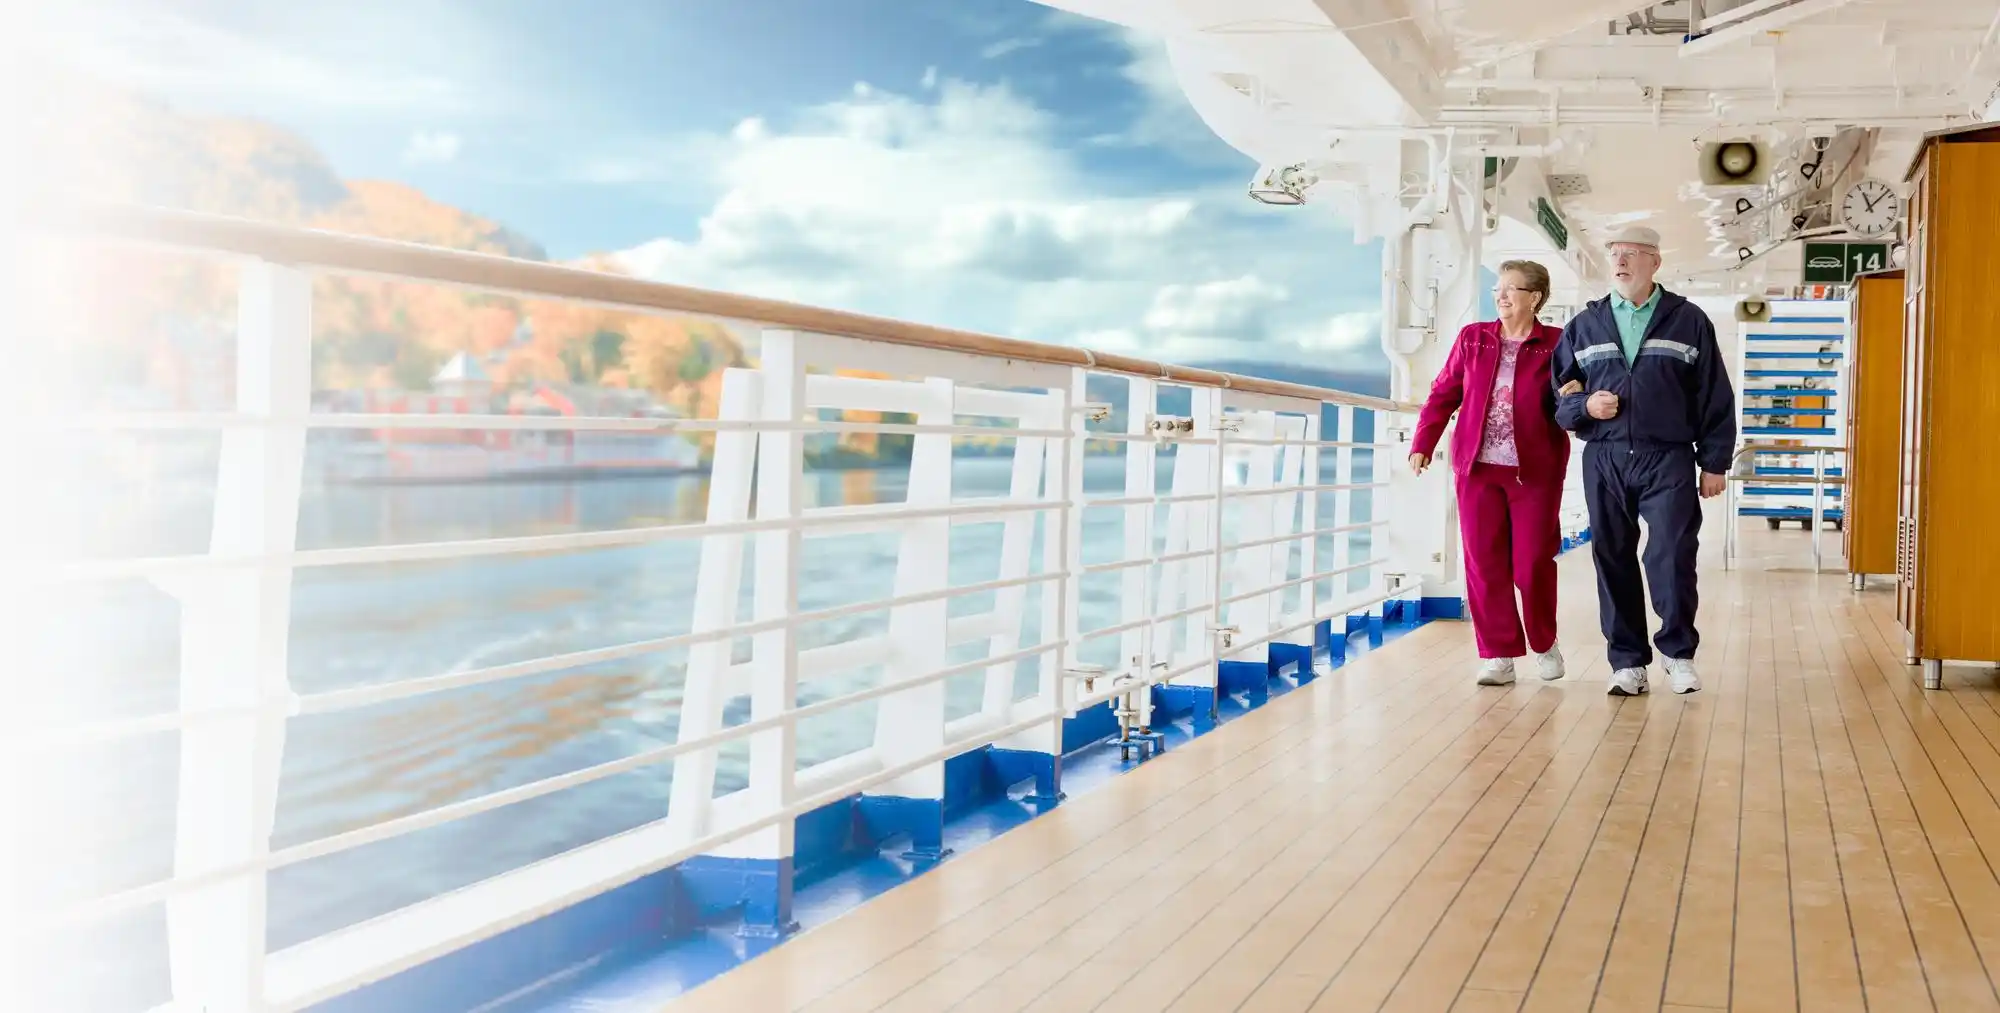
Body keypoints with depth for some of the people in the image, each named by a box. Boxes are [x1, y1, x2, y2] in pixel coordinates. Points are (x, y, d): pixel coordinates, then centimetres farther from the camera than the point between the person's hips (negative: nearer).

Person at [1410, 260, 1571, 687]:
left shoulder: (1556, 344, 0)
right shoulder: (1472, 339, 7)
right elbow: (1443, 394, 7)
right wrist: (1423, 443, -2)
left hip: (1535, 470, -2)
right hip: (1478, 467, 2)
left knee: (1532, 563, 0)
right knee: (1483, 562, 1)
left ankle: (1544, 643, 24)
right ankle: (1498, 655, 10)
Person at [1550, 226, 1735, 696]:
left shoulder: (1688, 321, 7)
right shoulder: (1584, 325, 13)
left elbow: (1715, 398, 6)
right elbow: (1558, 393, 15)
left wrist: (1714, 462, 2)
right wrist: (1584, 405, -7)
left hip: (1668, 460, -2)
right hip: (1604, 462, 2)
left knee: (1672, 556, -9)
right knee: (1613, 560, 3)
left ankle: (1678, 652, 9)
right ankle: (1628, 661, 12)